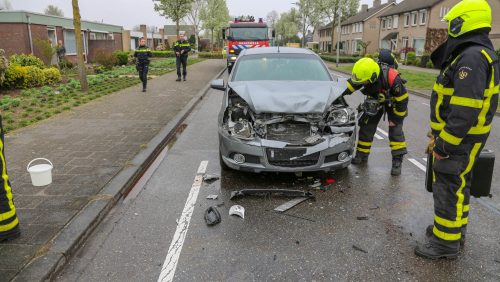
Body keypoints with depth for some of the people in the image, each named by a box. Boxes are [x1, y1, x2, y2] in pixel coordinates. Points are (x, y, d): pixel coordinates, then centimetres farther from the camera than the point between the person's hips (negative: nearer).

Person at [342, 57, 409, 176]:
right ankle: (362, 155, 16)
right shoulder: (365, 74, -28)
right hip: (375, 102, 5)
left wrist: (396, 118, -20)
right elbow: (350, 85, -13)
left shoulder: (392, 79, -40)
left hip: (393, 102, -4)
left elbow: (403, 99, -28)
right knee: (366, 127, 2)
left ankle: (397, 161, -7)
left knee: (395, 129, -13)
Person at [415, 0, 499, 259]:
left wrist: (444, 144, -23)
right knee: (458, 185, 19)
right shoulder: (476, 55, 13)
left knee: (448, 188, -2)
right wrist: (441, 136, 21)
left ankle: (446, 243, 10)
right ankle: (455, 229, 34)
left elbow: (464, 111, -29)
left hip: (460, 140, -10)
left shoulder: (471, 58, -23)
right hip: (463, 137, 10)